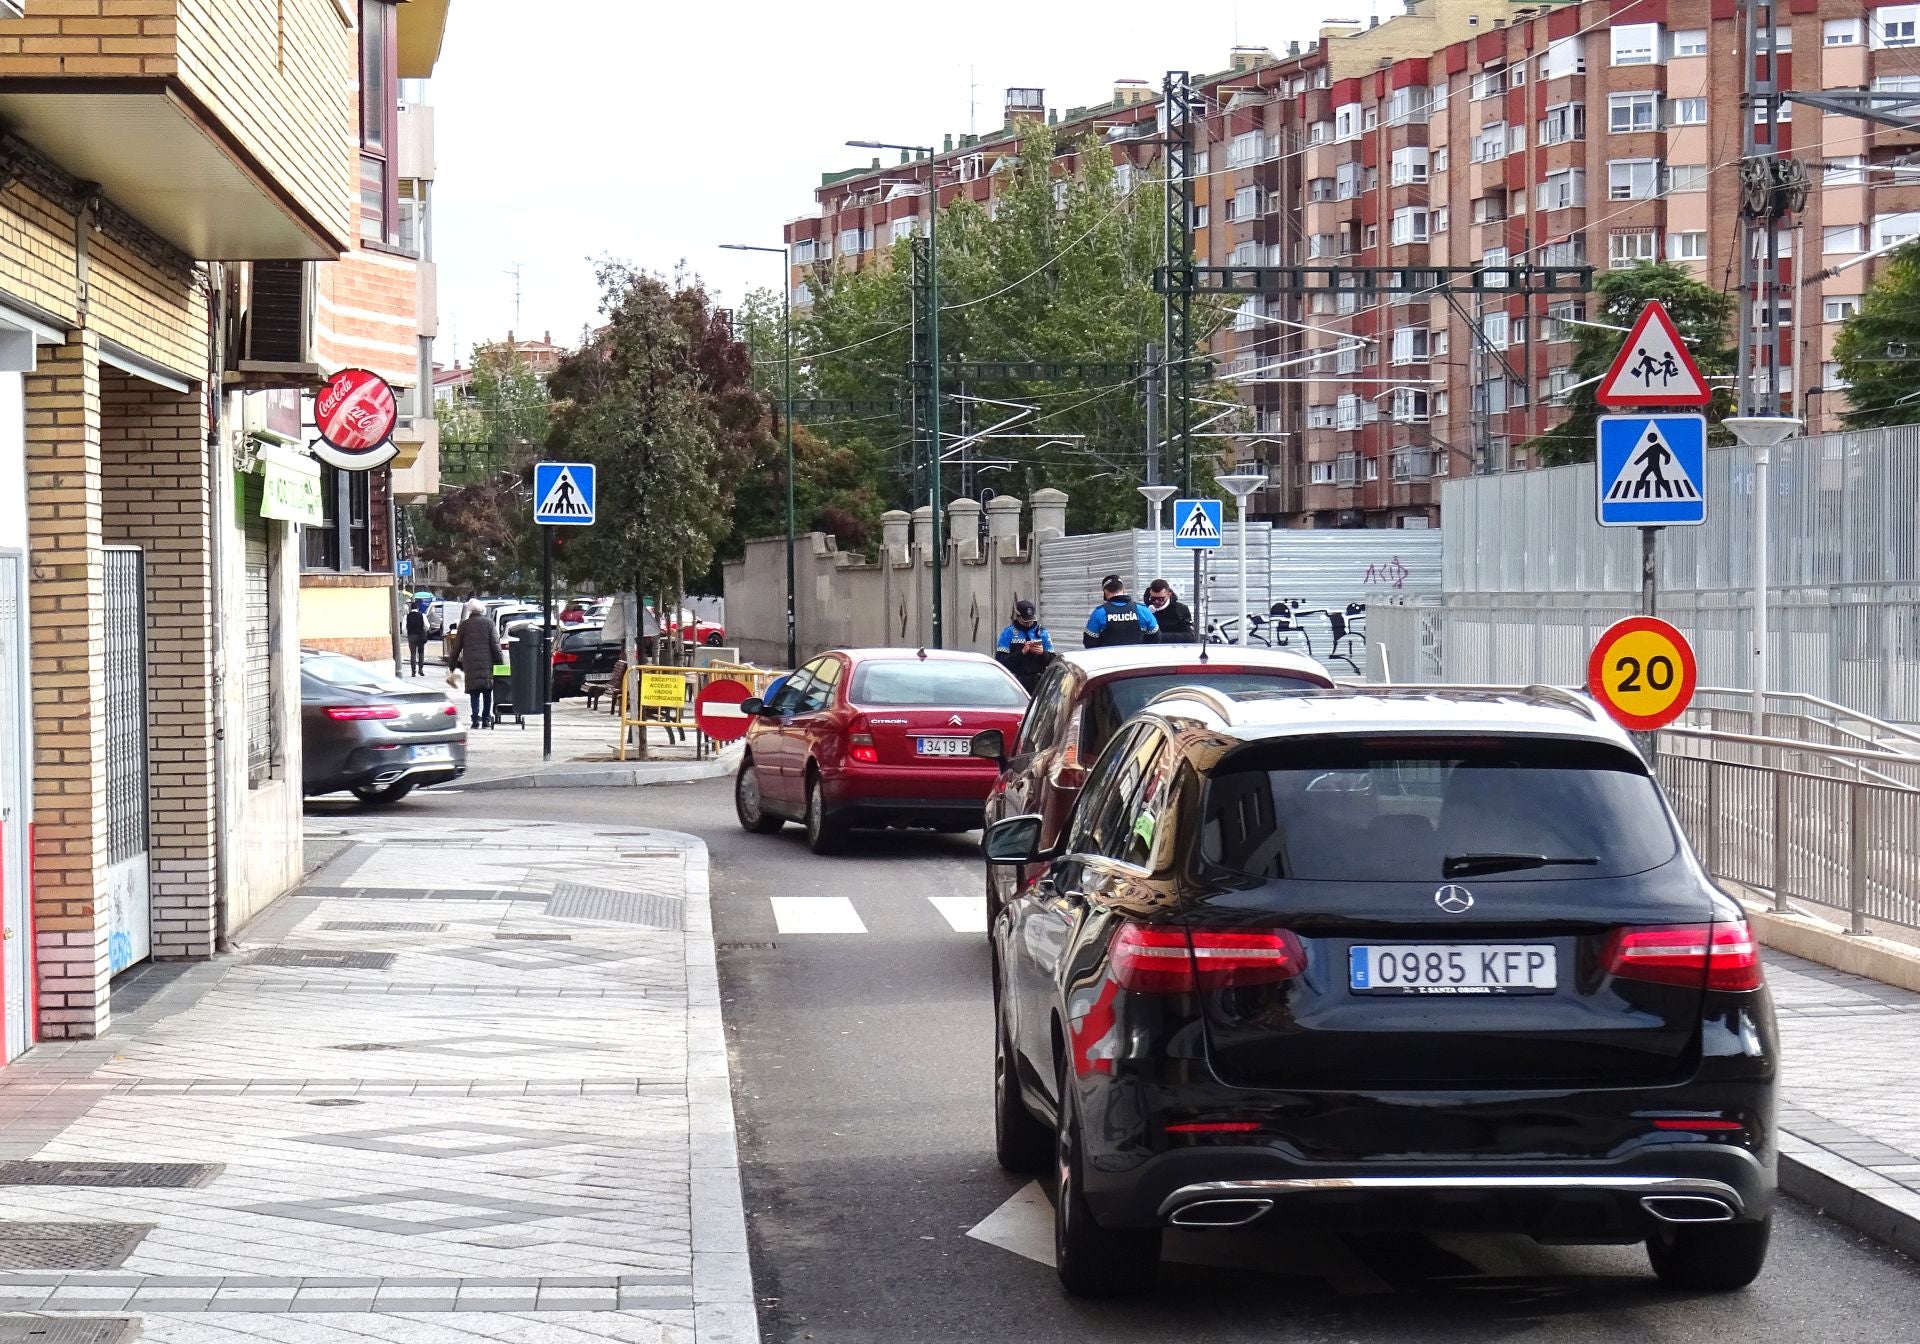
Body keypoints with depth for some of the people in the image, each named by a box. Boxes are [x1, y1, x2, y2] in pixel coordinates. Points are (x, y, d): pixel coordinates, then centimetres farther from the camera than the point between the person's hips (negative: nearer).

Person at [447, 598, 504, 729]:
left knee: (474, 692, 2)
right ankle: (486, 718, 6)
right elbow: (495, 644, -3)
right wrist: (499, 661, 0)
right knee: (487, 692, 8)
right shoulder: (489, 623, 3)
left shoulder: (465, 625, 5)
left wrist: (452, 663, 17)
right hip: (487, 662, 0)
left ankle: (476, 718, -9)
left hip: (470, 663, 0)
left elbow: (456, 646, 9)